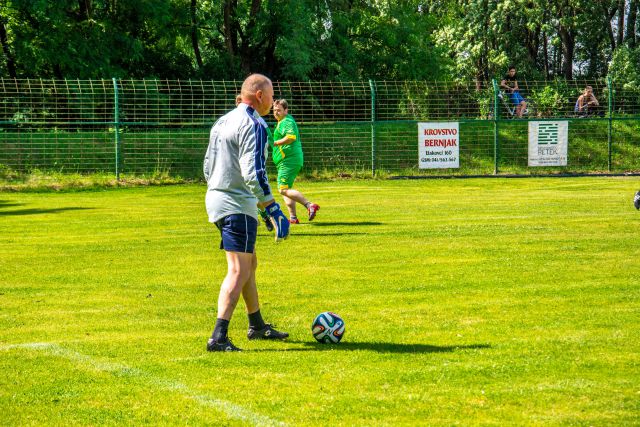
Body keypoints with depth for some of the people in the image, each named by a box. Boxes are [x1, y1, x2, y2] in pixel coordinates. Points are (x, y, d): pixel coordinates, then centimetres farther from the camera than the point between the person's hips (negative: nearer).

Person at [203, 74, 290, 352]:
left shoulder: (222, 122, 15)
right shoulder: (254, 125, -14)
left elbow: (208, 167, 21)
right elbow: (254, 174, -23)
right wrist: (275, 211, -22)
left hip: (217, 199, 10)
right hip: (238, 206, -10)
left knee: (249, 264, 22)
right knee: (238, 271, -12)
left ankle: (257, 326, 33)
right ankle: (218, 338, -21)